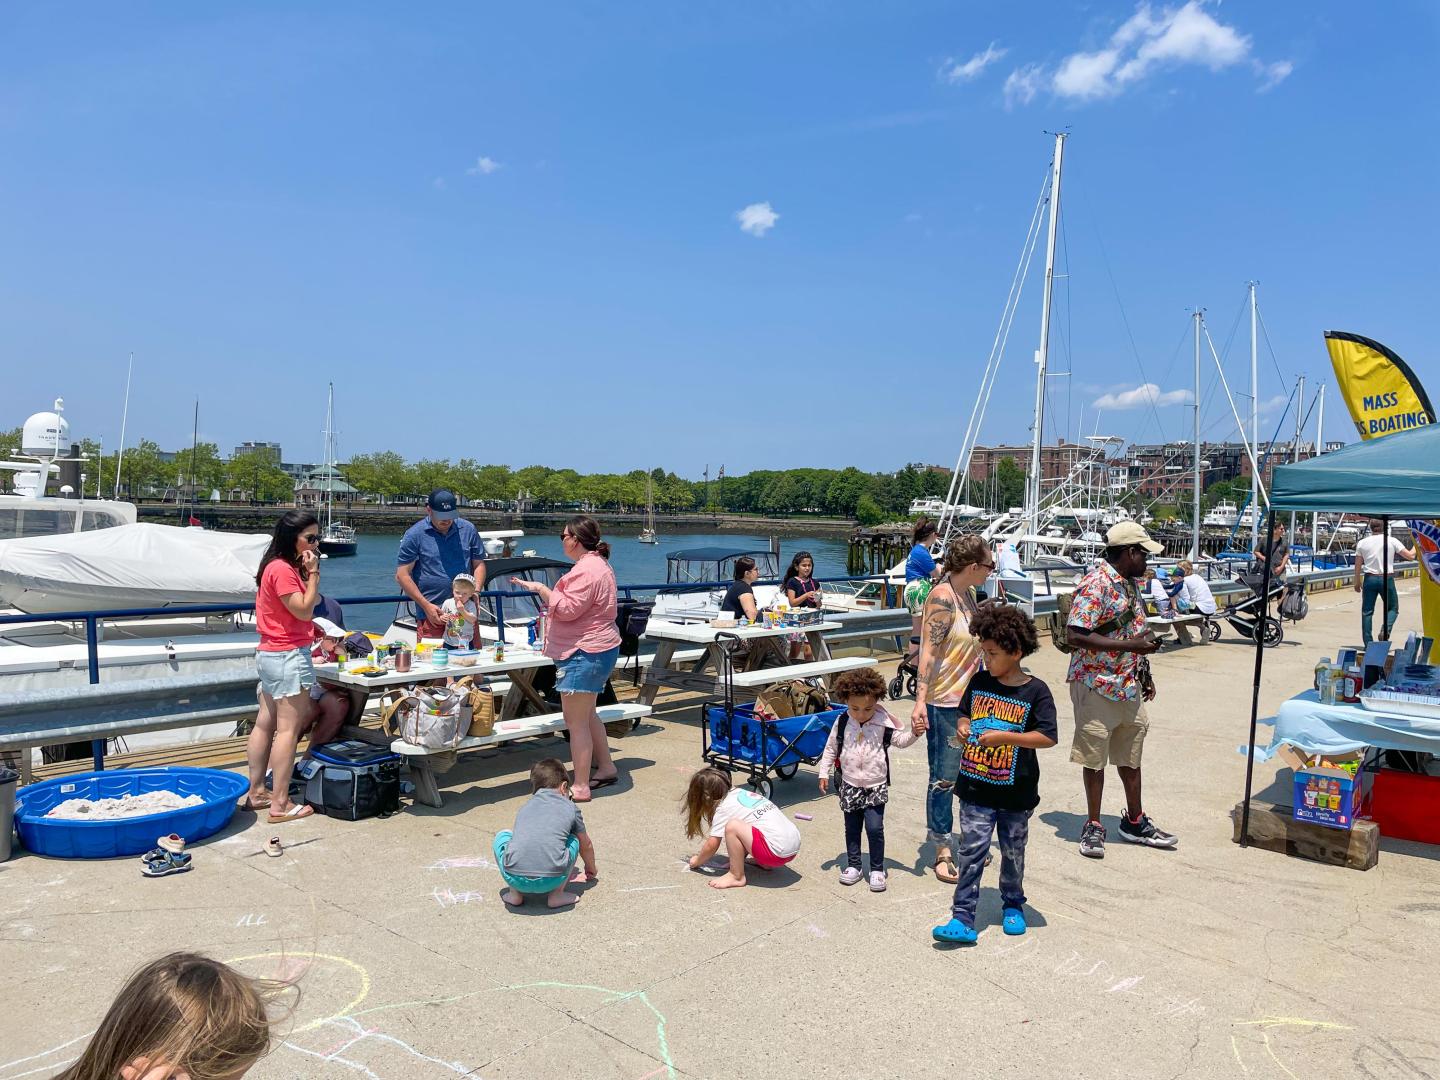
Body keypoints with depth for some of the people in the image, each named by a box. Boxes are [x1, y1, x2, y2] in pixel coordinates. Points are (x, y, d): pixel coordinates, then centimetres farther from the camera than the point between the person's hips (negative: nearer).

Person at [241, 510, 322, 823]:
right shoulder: (282, 569, -17)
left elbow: (312, 603, 13)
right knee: (288, 729, -6)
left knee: (265, 724, 15)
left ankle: (255, 793, 24)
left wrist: (309, 573, 8)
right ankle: (280, 804, -2)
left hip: (271, 654, 11)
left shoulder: (287, 567, 14)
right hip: (289, 656, -11)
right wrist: (312, 573, -15)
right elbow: (304, 610, -18)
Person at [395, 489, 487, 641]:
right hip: (431, 615, -3)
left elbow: (479, 564, 13)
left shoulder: (468, 530, 7)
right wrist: (426, 606, -10)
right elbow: (402, 575, -3)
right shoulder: (414, 535, -2)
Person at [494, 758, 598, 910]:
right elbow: (586, 846, 35)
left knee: (502, 835, 30)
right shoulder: (570, 808, 19)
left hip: (515, 878, 2)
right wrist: (591, 871, 58)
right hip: (552, 880, -1)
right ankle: (557, 894, 13)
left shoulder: (526, 806, 26)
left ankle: (514, 893, 18)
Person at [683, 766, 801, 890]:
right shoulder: (741, 792, 18)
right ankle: (764, 863, 16)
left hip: (777, 851, -9)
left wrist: (697, 861, 16)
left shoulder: (723, 807, -3)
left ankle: (736, 876, -4)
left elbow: (712, 845, -1)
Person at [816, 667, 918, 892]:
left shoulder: (884, 722, -10)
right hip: (850, 785, 2)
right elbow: (831, 748, 4)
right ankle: (853, 865, 28)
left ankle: (877, 869, 10)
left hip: (876, 785, -2)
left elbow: (901, 740, -1)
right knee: (851, 828, 12)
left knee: (874, 828, -7)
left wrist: (914, 731, -20)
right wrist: (824, 773, 4)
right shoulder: (842, 723, -7)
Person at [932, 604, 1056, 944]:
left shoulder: (1036, 691, -10)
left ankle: (1012, 905, 38)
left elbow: (1048, 737, -17)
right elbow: (964, 713, 17)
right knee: (972, 851, -3)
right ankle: (963, 919, -1)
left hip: (1016, 792, -2)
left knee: (1013, 852, 16)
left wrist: (1004, 737, -23)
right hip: (976, 788, 2)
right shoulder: (979, 682, 2)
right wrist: (963, 727, -6)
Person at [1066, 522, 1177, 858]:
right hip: (1097, 686, -9)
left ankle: (1135, 821, 32)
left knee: (1130, 754, 18)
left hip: (1129, 686, 9)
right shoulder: (1095, 585, -19)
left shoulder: (1129, 584, 10)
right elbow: (1076, 636, -26)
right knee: (1094, 757, 4)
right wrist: (1130, 645, -26)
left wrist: (1144, 674, 20)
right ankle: (1093, 826, 16)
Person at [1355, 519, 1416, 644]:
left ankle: (1368, 643, 5)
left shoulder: (1362, 543, 2)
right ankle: (1386, 630, -10)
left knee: (1367, 612, 6)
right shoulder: (1392, 541, -3)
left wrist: (1357, 582, 14)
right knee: (1393, 608, 15)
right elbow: (1410, 555, 2)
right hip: (1386, 579, -1)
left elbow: (1358, 565, 5)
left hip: (1369, 579, 1)